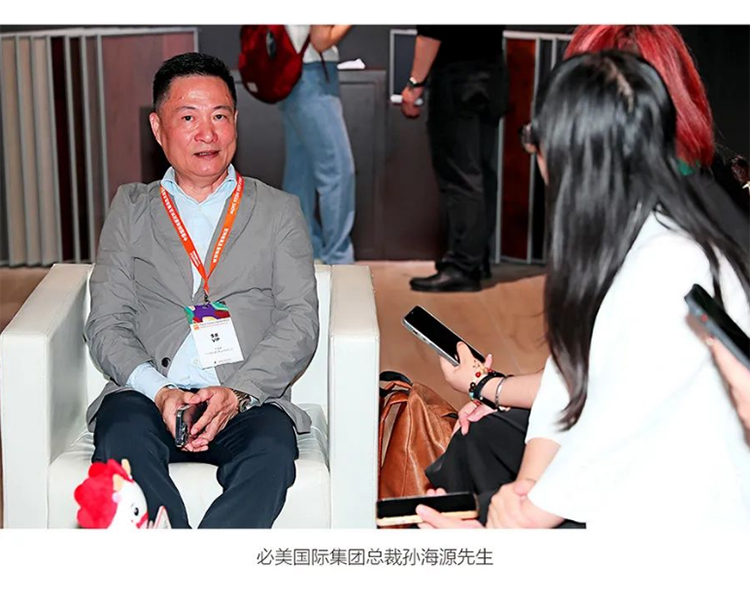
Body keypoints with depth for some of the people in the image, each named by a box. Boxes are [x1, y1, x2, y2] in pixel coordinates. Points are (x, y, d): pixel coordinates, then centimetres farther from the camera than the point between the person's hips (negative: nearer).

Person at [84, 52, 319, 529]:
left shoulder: (279, 211, 17)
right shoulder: (130, 209, 18)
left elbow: (301, 321, 6)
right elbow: (107, 325, 9)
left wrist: (238, 392, -12)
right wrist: (159, 392, -11)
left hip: (248, 401, 0)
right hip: (148, 394, 1)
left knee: (271, 453, -34)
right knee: (122, 440, -34)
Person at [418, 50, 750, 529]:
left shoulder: (671, 272, -27)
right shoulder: (617, 237, 3)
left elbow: (606, 434, -24)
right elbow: (571, 369, 3)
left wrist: (521, 521, -16)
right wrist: (528, 481, -10)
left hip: (670, 518, -8)